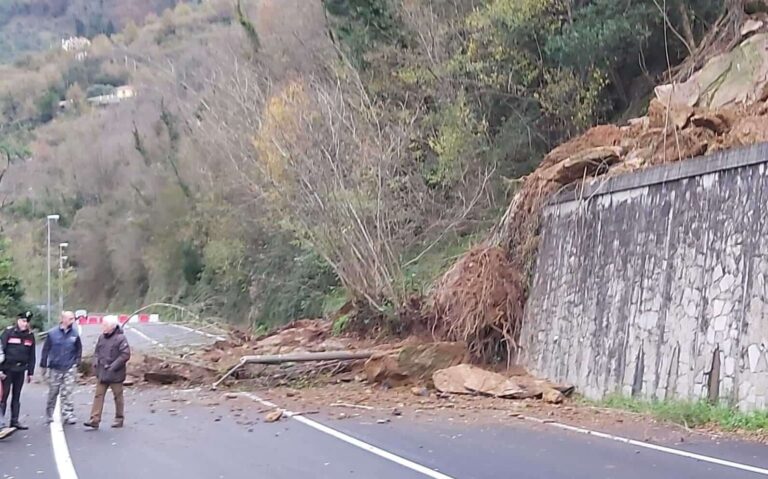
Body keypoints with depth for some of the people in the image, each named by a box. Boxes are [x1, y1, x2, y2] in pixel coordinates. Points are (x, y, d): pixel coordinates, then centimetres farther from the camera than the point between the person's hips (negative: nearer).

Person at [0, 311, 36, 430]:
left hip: (20, 370, 4)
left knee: (16, 397, 10)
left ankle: (14, 421, 15)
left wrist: (30, 372, 8)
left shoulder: (30, 336, 6)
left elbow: (32, 356, 10)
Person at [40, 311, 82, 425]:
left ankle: (68, 415, -3)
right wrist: (43, 365, 2)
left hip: (69, 369, 0)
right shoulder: (52, 334, -4)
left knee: (67, 393, -5)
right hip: (54, 368, 0)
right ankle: (49, 415, 24)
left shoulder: (75, 334, -1)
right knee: (52, 393, 10)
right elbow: (46, 350, 1)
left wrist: (76, 363, 1)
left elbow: (79, 350, 9)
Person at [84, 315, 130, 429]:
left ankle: (119, 419, 21)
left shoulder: (120, 338, -13)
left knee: (118, 396, 8)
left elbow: (125, 355, -18)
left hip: (115, 374, -6)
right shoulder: (102, 337, 7)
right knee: (98, 395, 1)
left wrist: (113, 366, -20)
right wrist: (97, 361, 2)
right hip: (102, 373, 6)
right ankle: (94, 420, 0)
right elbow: (97, 351, 20)